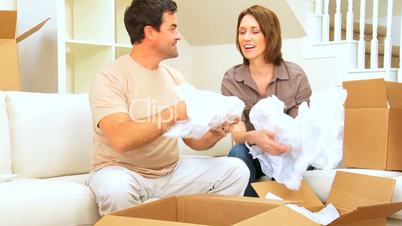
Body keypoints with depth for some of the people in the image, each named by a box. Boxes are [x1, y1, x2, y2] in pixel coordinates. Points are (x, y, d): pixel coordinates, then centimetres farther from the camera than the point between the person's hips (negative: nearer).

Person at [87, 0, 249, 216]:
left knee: (236, 170, -9)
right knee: (116, 188, -39)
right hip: (121, 171, -5)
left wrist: (213, 134, -15)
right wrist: (175, 113, -27)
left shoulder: (174, 77, 7)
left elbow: (192, 139, 8)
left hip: (171, 172, 5)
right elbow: (121, 139, -28)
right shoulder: (110, 77, -13)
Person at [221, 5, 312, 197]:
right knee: (237, 153, -32)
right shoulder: (231, 80, -6)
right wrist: (254, 137, -41)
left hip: (286, 153, 0)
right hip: (252, 154, 0)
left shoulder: (296, 76, -8)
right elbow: (237, 133, -16)